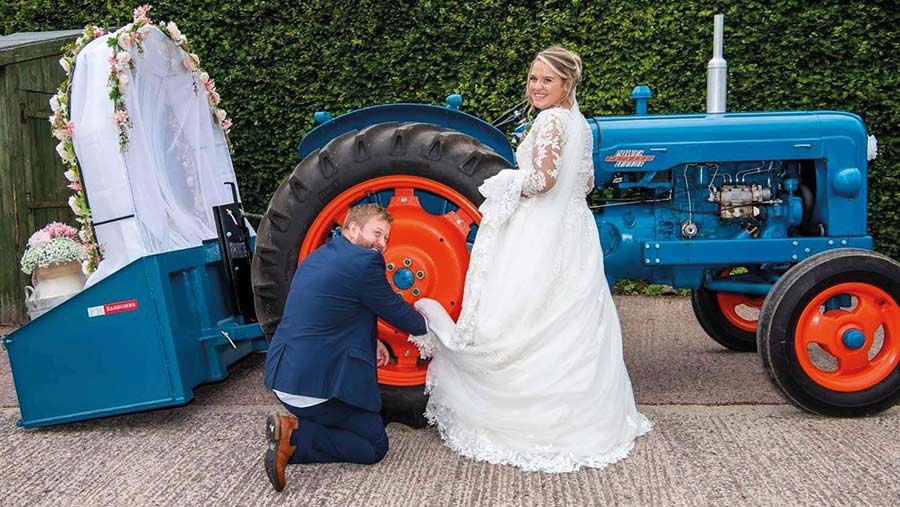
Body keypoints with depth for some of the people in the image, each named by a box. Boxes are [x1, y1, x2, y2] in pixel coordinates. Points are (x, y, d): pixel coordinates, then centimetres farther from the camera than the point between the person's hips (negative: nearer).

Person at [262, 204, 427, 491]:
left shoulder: (318, 256, 14)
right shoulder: (365, 261, -14)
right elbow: (396, 312, -3)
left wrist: (370, 341, 16)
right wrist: (423, 325, 17)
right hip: (317, 385, -9)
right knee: (375, 446, 6)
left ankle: (290, 428, 7)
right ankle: (295, 436, -9)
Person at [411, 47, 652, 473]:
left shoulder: (550, 120, -13)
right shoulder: (580, 124, 15)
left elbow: (543, 178, -22)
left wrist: (509, 187, -7)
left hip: (540, 240, -10)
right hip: (574, 234, 10)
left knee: (519, 328, -3)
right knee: (573, 330, 14)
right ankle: (581, 419, 23)